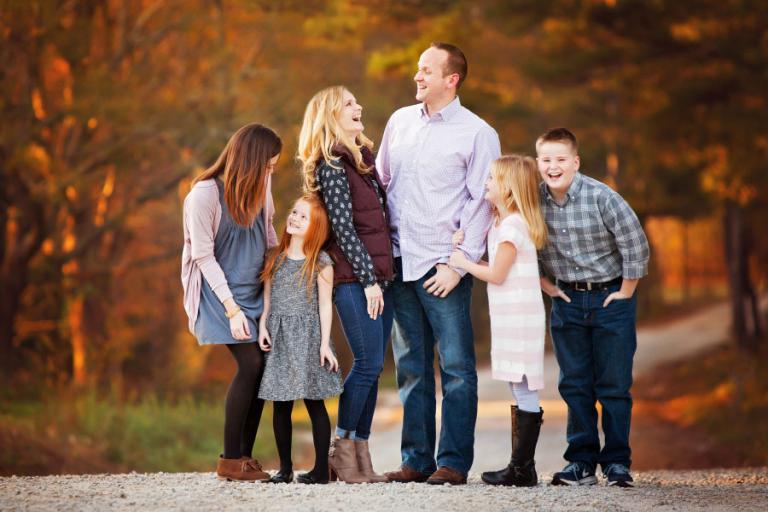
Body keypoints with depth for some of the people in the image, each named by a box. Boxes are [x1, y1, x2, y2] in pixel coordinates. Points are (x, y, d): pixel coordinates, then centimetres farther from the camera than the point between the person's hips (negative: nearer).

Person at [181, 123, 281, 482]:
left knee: (261, 366, -4)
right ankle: (230, 461, -7)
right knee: (250, 364, -16)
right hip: (219, 292, -6)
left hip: (254, 290, 6)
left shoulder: (259, 187, 3)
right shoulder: (206, 193, -16)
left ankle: (246, 457, 6)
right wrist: (232, 309, -16)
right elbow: (203, 256, -13)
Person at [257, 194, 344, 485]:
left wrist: (324, 344, -6)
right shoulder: (275, 258, 9)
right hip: (278, 339, 4)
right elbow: (267, 297, 12)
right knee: (281, 404, 4)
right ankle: (285, 468, 11)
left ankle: (321, 468, 2)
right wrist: (263, 327, -1)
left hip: (308, 336, -4)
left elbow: (325, 305, -2)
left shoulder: (321, 263, -1)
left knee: (314, 402, -2)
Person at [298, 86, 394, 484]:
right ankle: (342, 449, 0)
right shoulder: (332, 165, -9)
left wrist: (383, 276, 15)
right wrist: (368, 279, -16)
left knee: (371, 367, 6)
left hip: (378, 276, 8)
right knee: (368, 364, -9)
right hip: (354, 278, -8)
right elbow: (343, 227, -14)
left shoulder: (362, 159, 17)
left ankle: (360, 455, 10)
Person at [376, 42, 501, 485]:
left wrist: (457, 264, -12)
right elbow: (380, 182, 20)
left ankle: (454, 461, 0)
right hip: (400, 261, 5)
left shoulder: (478, 134, -3)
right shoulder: (400, 121, 13)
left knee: (456, 366, -4)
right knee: (411, 366, 8)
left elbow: (482, 203, -6)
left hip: (442, 266, -5)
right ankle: (416, 459, 13)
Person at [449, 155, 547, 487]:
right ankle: (521, 466, 15)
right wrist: (463, 238, 7)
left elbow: (496, 274, -15)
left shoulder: (512, 226, -15)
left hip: (520, 318, -10)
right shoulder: (500, 223, 16)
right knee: (521, 394, 11)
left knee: (525, 392, -8)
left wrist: (462, 263, -3)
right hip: (510, 318, 10)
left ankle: (522, 469, -8)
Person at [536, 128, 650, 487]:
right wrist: (544, 283, 7)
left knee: (614, 386, 0)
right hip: (567, 300, 4)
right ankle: (581, 462, 12)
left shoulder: (601, 198, -17)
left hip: (610, 298, -4)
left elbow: (635, 245, -12)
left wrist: (625, 292, -8)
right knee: (574, 385, 6)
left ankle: (617, 462, 7)